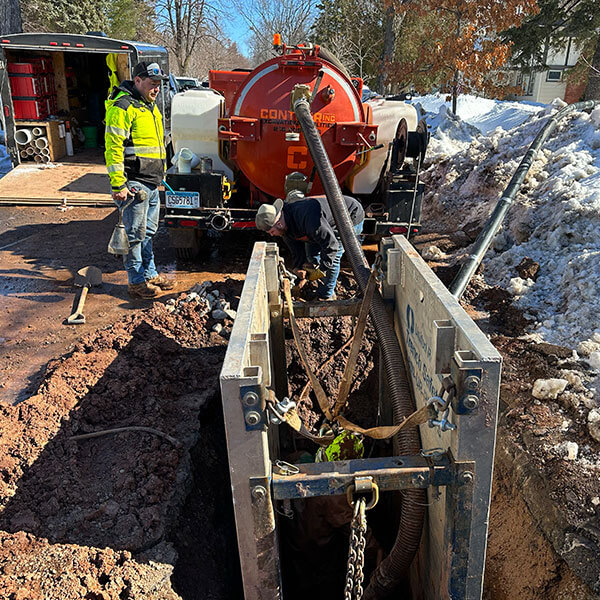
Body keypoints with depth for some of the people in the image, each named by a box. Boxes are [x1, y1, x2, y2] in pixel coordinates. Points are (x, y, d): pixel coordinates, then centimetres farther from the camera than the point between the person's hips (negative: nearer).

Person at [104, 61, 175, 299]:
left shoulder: (150, 106, 18)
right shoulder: (123, 106, -12)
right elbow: (113, 146, -17)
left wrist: (160, 175, 25)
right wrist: (118, 184, -21)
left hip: (152, 183, 9)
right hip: (134, 184, -9)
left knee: (149, 232, 16)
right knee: (135, 233, -2)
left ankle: (150, 273, 28)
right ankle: (136, 282, 8)